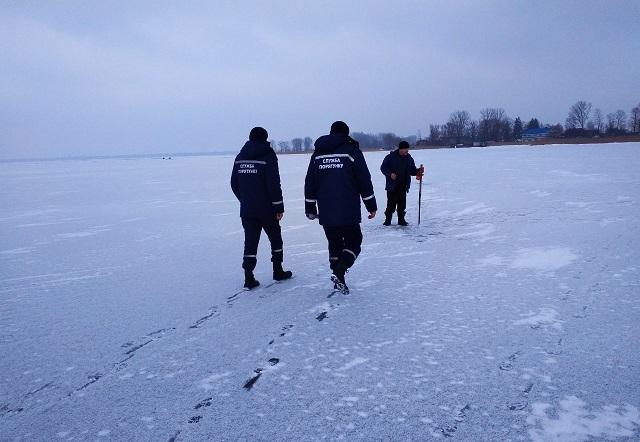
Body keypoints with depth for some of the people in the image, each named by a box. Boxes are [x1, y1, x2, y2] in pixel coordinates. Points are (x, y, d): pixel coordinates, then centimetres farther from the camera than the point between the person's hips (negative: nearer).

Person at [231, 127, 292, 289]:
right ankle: (278, 271, 22)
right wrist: (279, 207, -10)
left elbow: (234, 184, 12)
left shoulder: (240, 158, 8)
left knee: (250, 242, 7)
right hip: (266, 209, -4)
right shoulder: (268, 155, -9)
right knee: (275, 239, 14)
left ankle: (249, 277, 1)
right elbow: (274, 184, -15)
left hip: (246, 210, 4)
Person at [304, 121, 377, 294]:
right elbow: (364, 181, -5)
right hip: (348, 212, -4)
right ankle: (339, 272, -11)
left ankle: (338, 279, 19)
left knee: (334, 243, 17)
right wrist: (371, 206, 3)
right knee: (353, 241, 9)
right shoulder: (352, 151, -3)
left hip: (325, 212, 4)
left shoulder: (318, 154, 10)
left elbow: (310, 183, 12)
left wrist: (310, 208, 19)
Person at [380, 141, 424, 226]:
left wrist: (419, 171, -7)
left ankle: (401, 220, 18)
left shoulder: (409, 159, 8)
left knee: (402, 204, 7)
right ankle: (388, 219, 12)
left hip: (403, 186, 4)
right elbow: (383, 168, -4)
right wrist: (390, 174, -19)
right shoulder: (390, 157, -7)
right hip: (392, 186, -4)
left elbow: (412, 171, 13)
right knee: (391, 204, -2)